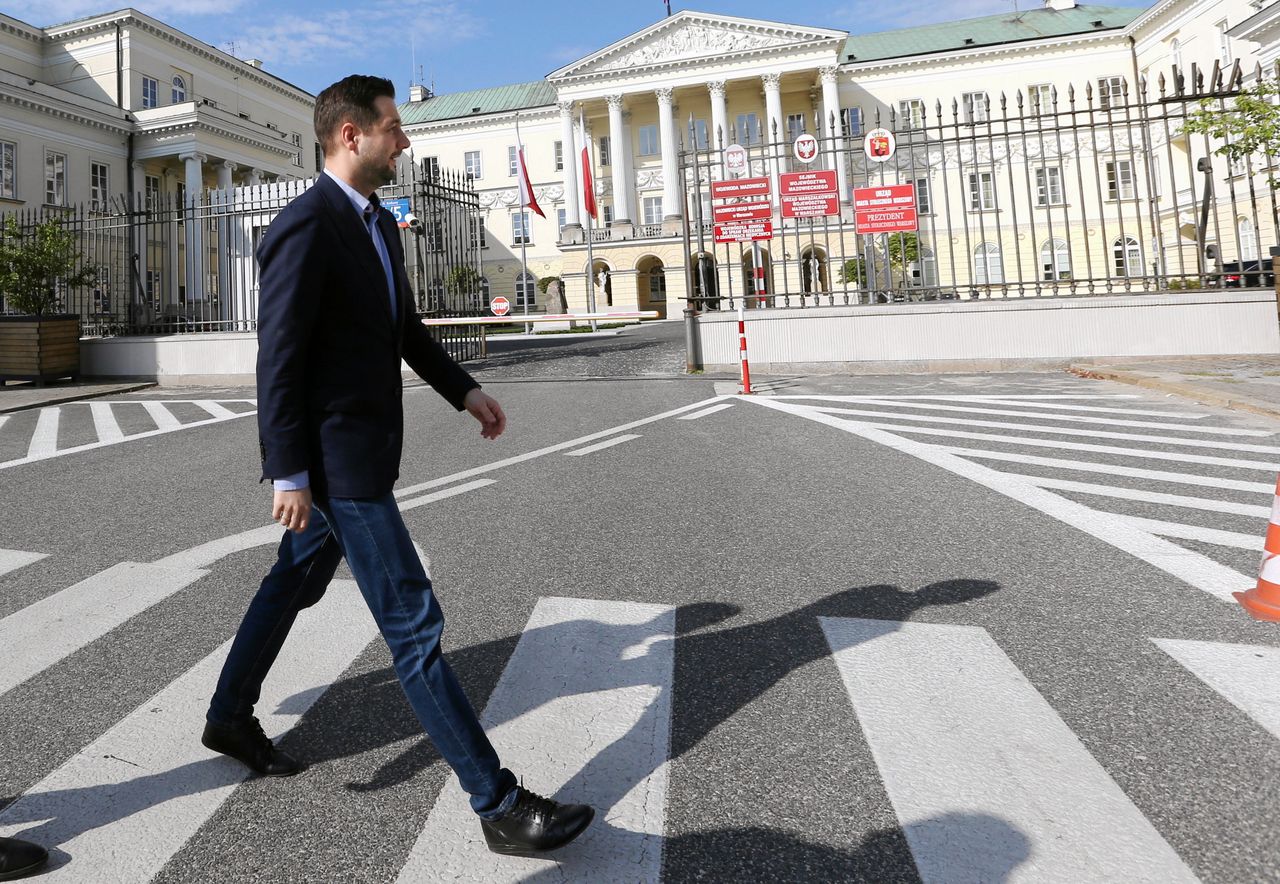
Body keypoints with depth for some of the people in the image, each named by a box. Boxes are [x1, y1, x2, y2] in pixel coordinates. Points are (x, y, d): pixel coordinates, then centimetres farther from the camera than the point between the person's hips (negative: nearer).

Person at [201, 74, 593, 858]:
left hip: (364, 447, 10)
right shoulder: (305, 227, -17)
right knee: (414, 623, -8)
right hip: (335, 458, -10)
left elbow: (404, 326, 21)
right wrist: (289, 475, -18)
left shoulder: (378, 224, 12)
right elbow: (279, 360, -18)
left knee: (296, 582, 23)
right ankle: (497, 803, 2)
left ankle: (231, 719, 46)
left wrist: (464, 388, 13)